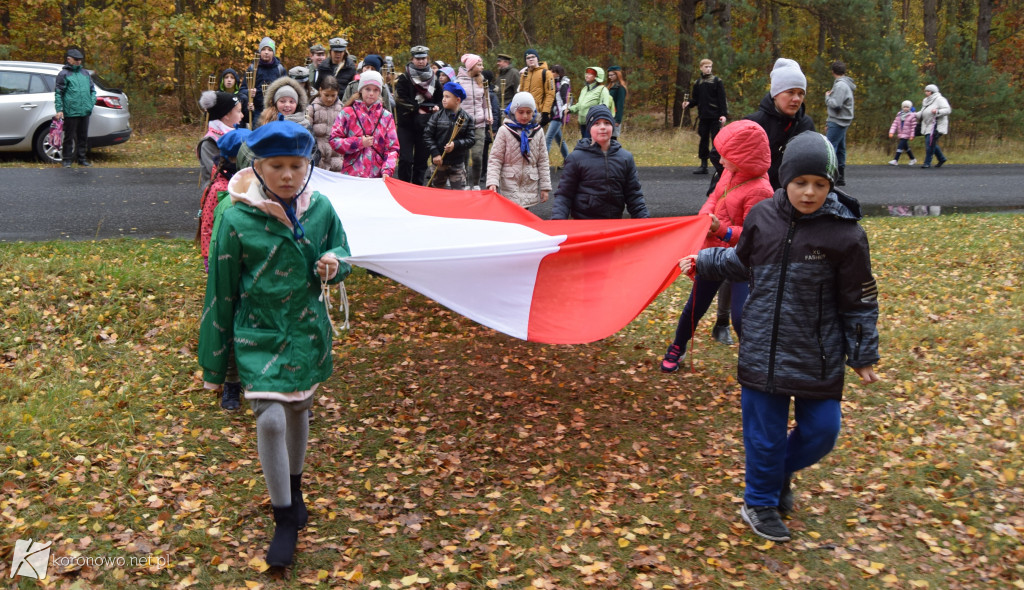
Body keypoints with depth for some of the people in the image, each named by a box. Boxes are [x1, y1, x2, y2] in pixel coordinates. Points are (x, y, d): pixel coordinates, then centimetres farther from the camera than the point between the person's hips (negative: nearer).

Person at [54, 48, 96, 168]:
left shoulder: (85, 73, 15)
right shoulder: (64, 74, -1)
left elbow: (92, 89, 22)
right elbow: (58, 93, -3)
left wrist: (92, 103, 6)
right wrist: (59, 110, -10)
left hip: (85, 112, 5)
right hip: (70, 112, -5)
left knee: (83, 136, 11)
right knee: (69, 137, 0)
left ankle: (82, 158, 20)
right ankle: (66, 159, 8)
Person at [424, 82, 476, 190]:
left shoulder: (466, 118, -3)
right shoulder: (437, 116, -3)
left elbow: (471, 139, -5)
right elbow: (427, 135, -3)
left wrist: (456, 144, -19)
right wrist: (435, 153, -11)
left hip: (458, 162, -1)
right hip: (439, 161, 1)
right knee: (436, 189, 16)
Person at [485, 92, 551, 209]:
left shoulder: (538, 132, 7)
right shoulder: (505, 131, -2)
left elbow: (543, 161, 10)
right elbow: (495, 159, -4)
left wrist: (545, 187, 6)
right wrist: (492, 182, -17)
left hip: (530, 186, 3)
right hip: (509, 186, -3)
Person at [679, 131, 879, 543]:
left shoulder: (845, 234, -11)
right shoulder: (762, 218, -3)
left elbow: (859, 301, -2)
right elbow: (742, 263, 18)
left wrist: (863, 355, 2)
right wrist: (703, 262, 23)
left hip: (819, 359, -1)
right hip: (764, 351, 1)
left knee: (821, 431, 7)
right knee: (765, 432, 8)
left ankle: (781, 471, 38)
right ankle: (760, 502, 30)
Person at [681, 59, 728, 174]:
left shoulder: (717, 81, -1)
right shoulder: (697, 83, 11)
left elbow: (722, 99, -5)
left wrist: (724, 114, -14)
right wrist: (688, 104, -7)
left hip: (715, 117, -4)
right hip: (703, 117, 4)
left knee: (716, 141, -3)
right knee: (703, 141, 7)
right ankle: (703, 165, 14)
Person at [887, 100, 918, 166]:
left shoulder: (912, 116, -6)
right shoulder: (899, 115, 9)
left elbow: (913, 126, -6)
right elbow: (895, 123, 6)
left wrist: (912, 135, -9)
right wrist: (891, 132, -4)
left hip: (906, 134, -7)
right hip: (900, 134, 7)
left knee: (900, 146, -15)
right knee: (905, 147, 16)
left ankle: (895, 160, -16)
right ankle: (913, 159, 33)